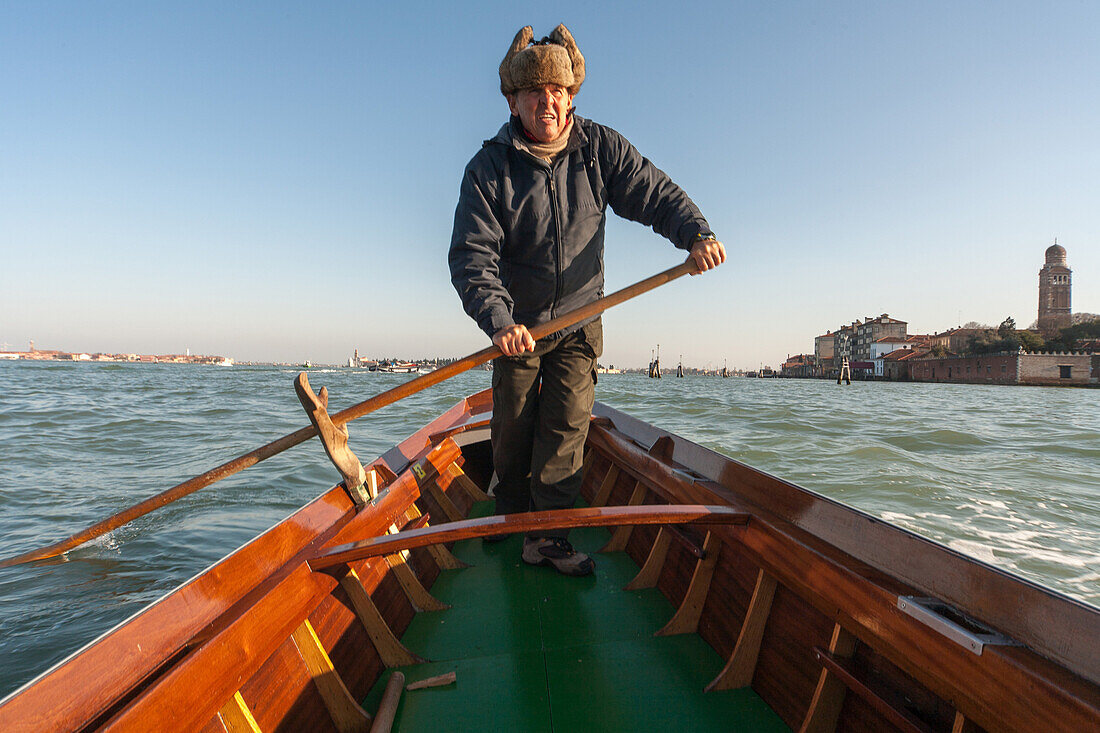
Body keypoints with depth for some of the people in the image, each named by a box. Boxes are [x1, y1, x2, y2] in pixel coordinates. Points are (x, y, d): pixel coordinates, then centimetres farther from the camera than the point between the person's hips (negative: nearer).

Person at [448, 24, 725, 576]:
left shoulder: (601, 149, -5)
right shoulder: (489, 168, -12)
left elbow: (656, 194, -2)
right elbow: (471, 257, -20)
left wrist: (696, 233, -22)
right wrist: (498, 320, -37)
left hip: (579, 321, 1)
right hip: (517, 324, 0)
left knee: (566, 426, -7)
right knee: (513, 431, 11)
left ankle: (547, 536, 1)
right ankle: (511, 518, 35)